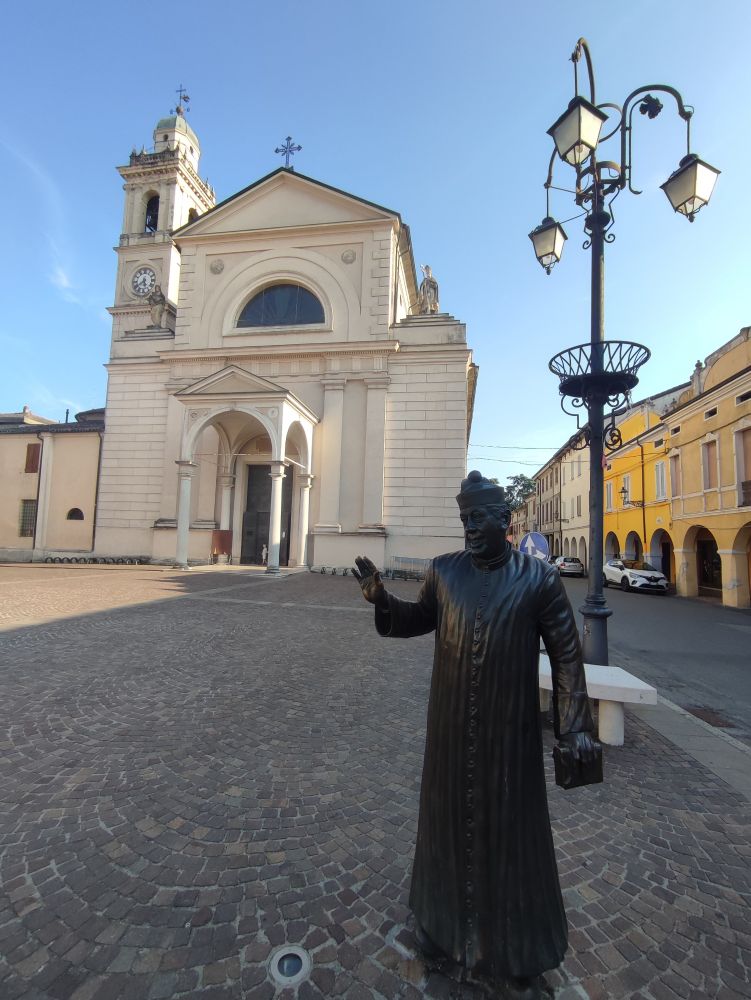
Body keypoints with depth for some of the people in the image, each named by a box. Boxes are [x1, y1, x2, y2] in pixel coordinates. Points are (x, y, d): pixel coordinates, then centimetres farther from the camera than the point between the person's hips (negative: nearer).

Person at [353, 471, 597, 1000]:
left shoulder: (539, 578, -10)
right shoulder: (443, 571, -4)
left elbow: (566, 653, -4)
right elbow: (418, 619, 11)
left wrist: (576, 724, -7)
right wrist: (383, 599, -6)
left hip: (510, 732, -2)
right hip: (451, 728, 3)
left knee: (510, 831, 14)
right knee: (448, 817, 20)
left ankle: (518, 954, 38)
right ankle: (444, 918, 48)